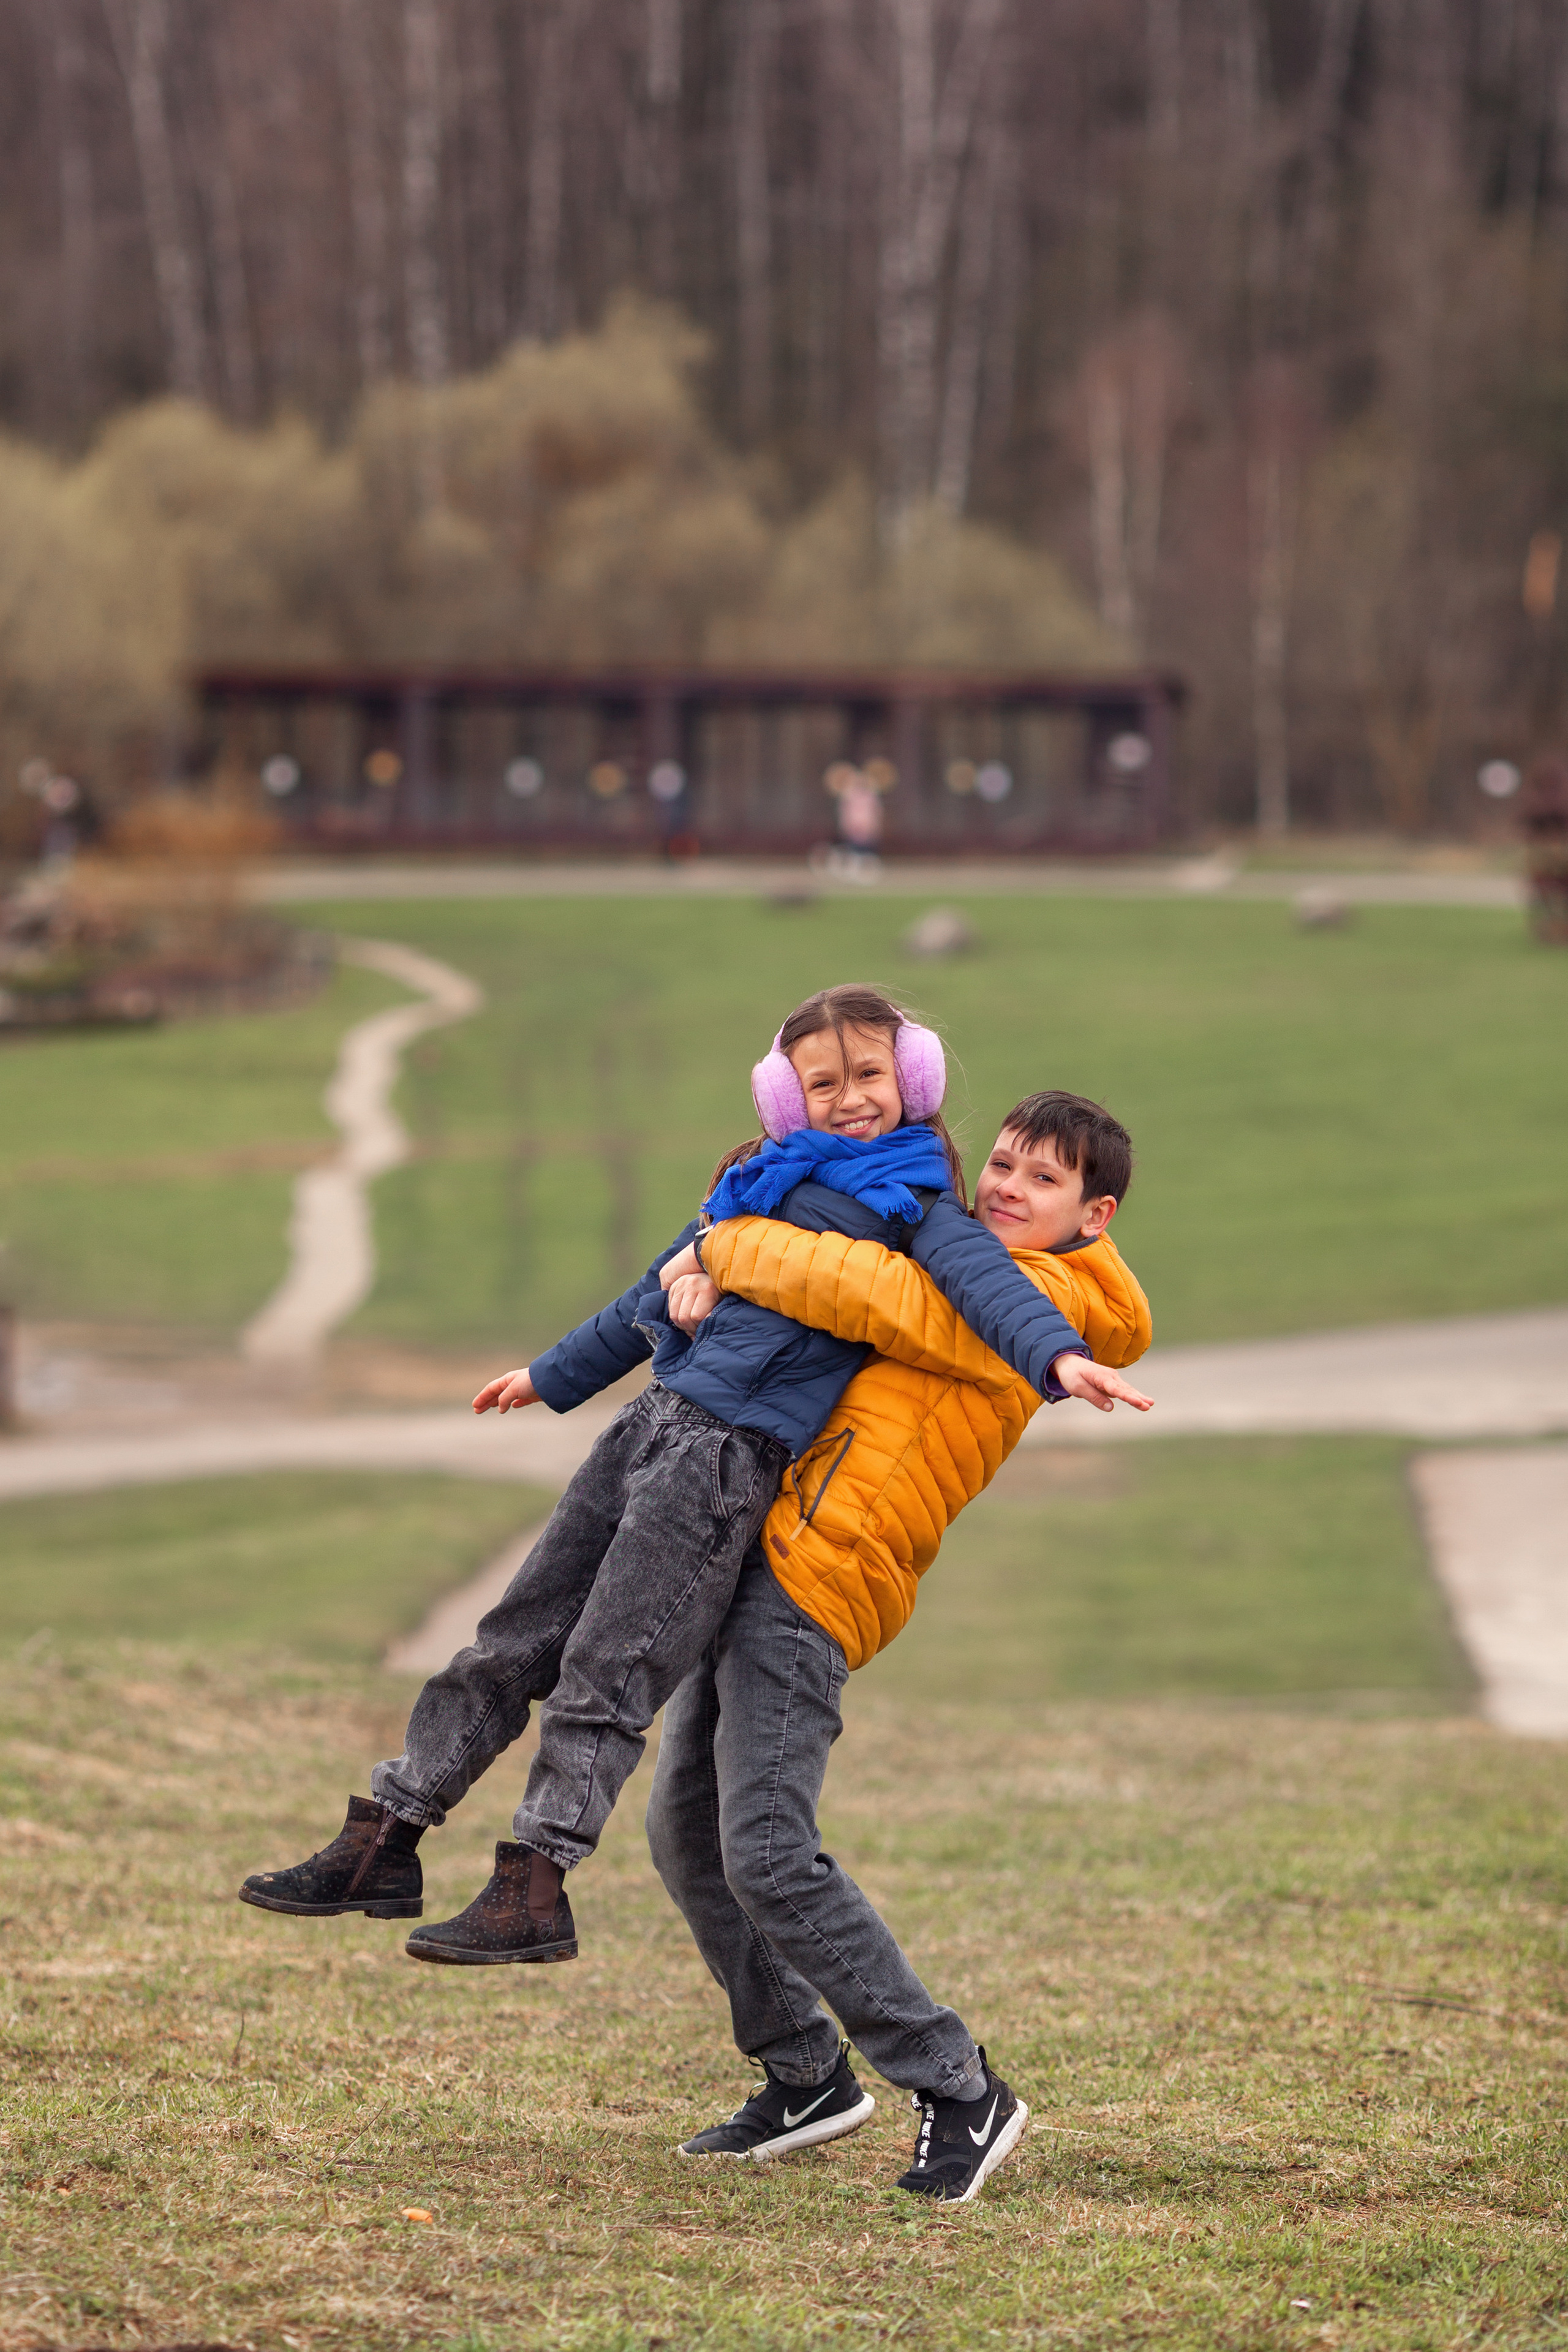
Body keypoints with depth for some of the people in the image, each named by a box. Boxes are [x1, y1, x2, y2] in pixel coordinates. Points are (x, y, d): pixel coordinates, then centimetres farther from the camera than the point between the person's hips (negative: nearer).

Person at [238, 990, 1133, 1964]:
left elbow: (983, 1275, -17)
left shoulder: (912, 1200, 2)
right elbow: (660, 1296, 34)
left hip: (730, 1450, -7)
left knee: (605, 1669, -13)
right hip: (652, 1419, 7)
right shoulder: (768, 1176, 23)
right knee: (512, 1642, 7)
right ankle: (386, 1845, 11)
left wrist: (1058, 1354, -37)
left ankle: (536, 1890, -12)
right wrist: (553, 1376, 42)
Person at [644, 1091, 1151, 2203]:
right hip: (765, 1554, 10)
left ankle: (961, 2092, -7)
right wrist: (716, 1270, 2)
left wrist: (723, 1247, -5)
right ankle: (807, 2079, 22)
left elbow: (862, 1287, -18)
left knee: (768, 1856, -16)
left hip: (821, 1578, -9)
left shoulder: (1041, 1297, -8)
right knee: (686, 1826, 10)